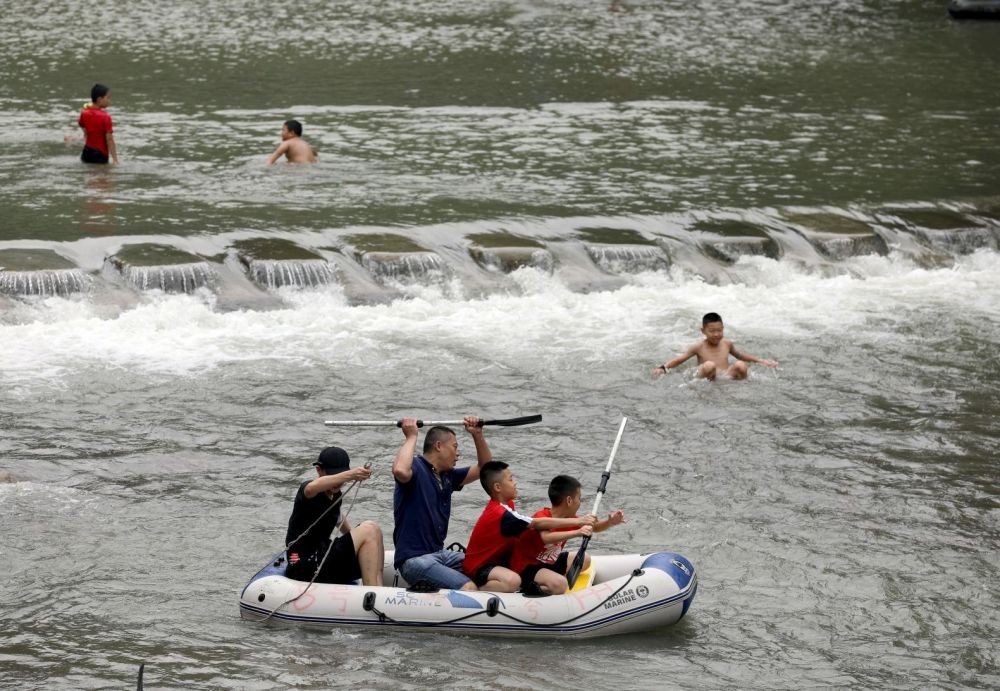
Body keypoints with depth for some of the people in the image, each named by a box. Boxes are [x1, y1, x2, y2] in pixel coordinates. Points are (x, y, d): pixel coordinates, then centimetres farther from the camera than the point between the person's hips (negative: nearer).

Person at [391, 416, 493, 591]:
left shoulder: (447, 476, 18)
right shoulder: (416, 467, -8)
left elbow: (484, 468, 26)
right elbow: (400, 471, -33)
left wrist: (477, 435, 13)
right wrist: (411, 437, -18)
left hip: (440, 554, 9)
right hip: (414, 558, -9)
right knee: (468, 588, -26)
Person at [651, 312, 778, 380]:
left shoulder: (727, 344, 13)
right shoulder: (699, 347, 2)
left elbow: (740, 355, 30)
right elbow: (680, 359, 1)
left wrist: (761, 361, 30)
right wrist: (663, 368, -15)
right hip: (707, 381, -3)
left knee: (741, 365, -25)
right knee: (709, 365, -36)